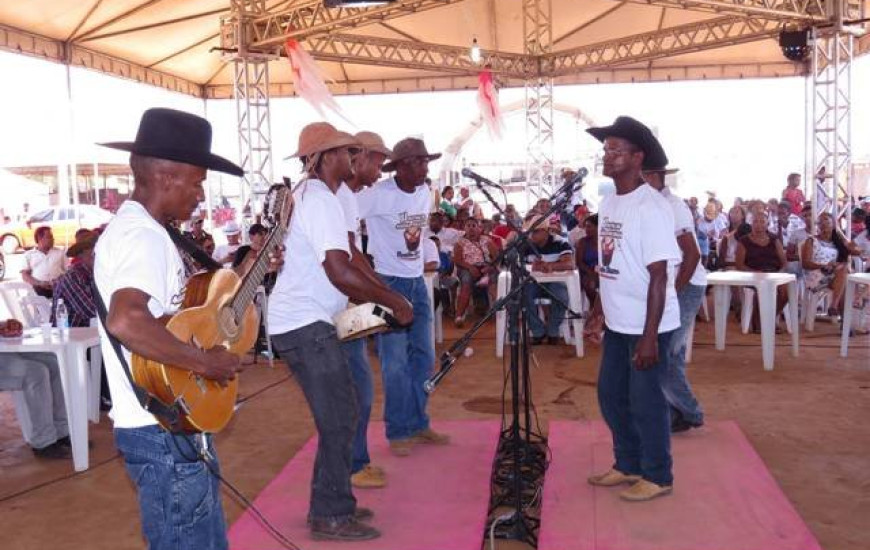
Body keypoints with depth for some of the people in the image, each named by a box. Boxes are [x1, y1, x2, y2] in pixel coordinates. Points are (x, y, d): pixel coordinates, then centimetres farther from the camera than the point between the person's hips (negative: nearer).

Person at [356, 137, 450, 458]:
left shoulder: (424, 193, 5)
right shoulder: (378, 195, -18)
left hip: (417, 282, 7)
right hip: (387, 283, -7)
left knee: (423, 356, 11)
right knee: (396, 363, -3)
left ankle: (418, 423, 25)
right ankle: (398, 432, 12)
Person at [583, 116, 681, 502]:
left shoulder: (651, 207, -17)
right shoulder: (609, 202, 8)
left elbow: (659, 274, -19)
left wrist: (649, 336, -21)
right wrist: (599, 309, 18)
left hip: (647, 325, -8)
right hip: (617, 323, 8)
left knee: (645, 401, 3)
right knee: (611, 395, 16)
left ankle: (658, 477, 21)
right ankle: (628, 465, 34)